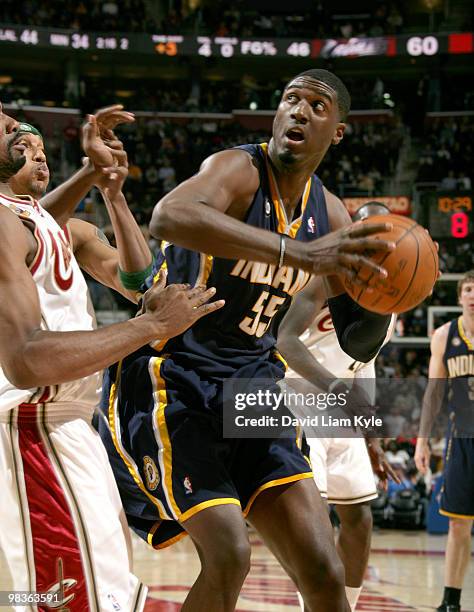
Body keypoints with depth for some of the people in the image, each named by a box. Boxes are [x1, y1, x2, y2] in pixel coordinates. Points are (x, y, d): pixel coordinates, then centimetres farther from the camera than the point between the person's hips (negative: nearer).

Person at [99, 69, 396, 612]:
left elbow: (359, 342, 10)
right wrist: (298, 252, -50)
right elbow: (168, 217, -41)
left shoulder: (329, 214, 5)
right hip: (169, 378, -6)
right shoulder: (239, 170, -16)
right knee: (228, 556, -21)